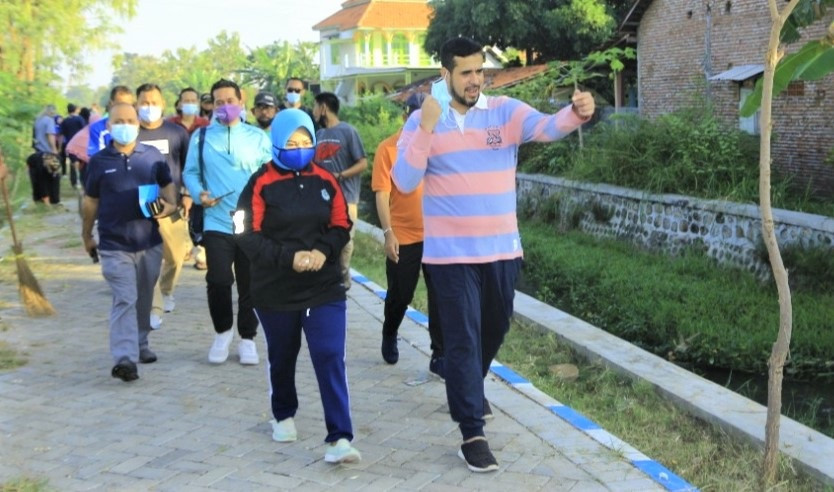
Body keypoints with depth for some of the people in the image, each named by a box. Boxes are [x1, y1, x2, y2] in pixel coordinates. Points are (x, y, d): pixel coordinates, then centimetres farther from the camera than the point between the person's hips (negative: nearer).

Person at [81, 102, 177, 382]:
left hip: (150, 242, 3)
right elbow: (90, 201, 7)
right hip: (114, 245, -3)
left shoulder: (153, 156, 2)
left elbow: (167, 185, 12)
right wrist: (86, 236, 12)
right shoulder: (98, 161, -1)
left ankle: (141, 344, 34)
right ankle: (124, 358, -18)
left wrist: (170, 204, -10)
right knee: (125, 300, -12)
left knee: (144, 299, 16)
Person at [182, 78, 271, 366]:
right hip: (217, 223, -1)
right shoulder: (201, 137, 8)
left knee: (250, 284, 6)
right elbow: (190, 172, 8)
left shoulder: (258, 137, 7)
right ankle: (222, 331, 16)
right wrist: (199, 194, -11)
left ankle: (247, 337, 22)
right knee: (218, 281, -9)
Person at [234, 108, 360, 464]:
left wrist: (323, 251, -15)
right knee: (282, 357, 17)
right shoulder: (261, 183, -8)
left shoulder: (325, 181, 2)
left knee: (330, 358, -10)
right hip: (275, 291, -1)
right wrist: (289, 257, -22)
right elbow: (248, 235, -12)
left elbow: (341, 226, 6)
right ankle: (284, 415, 42)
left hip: (324, 287, 1)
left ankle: (340, 438, -10)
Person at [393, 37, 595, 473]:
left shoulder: (506, 111, -1)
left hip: (501, 249, 3)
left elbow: (546, 127, -20)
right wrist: (427, 129, -23)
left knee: (494, 329, 21)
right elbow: (405, 183, -12)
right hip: (451, 253, -3)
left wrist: (577, 113, -42)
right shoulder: (421, 121, -3)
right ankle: (472, 435, 6)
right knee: (462, 339, -1)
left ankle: (469, 389, 50)